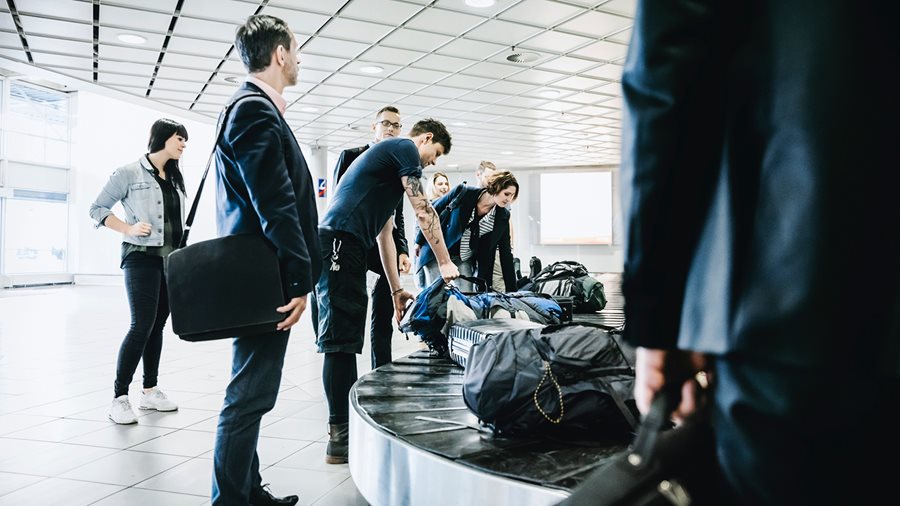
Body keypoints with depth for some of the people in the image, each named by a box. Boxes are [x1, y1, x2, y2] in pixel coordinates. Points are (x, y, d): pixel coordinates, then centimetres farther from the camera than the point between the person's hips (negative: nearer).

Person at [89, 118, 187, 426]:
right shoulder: (130, 173, -4)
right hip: (142, 257, -6)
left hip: (172, 260, 6)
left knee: (158, 326, 9)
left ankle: (150, 391, 18)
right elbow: (97, 208, -1)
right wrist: (128, 229, -13)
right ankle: (119, 396, -4)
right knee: (142, 325, -13)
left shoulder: (175, 179, 14)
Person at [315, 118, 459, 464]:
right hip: (340, 241, -11)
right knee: (340, 338, -11)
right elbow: (423, 211, -4)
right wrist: (445, 263, 4)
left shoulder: (387, 156, 32)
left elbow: (384, 235, 30)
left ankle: (349, 425, 18)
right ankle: (340, 439, -9)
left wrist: (396, 290, 28)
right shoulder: (405, 148, 3)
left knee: (346, 339, 11)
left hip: (345, 249, 11)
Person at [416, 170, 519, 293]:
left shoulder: (503, 217, -8)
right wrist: (419, 241, 1)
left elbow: (506, 253, -4)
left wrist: (512, 290, -7)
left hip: (465, 259, 3)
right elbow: (433, 211, -4)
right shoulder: (463, 192, -17)